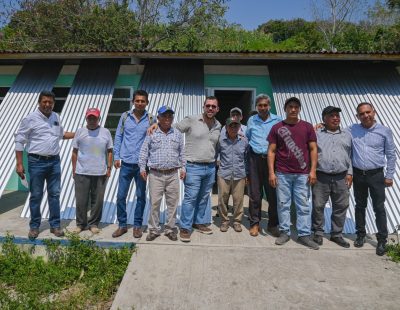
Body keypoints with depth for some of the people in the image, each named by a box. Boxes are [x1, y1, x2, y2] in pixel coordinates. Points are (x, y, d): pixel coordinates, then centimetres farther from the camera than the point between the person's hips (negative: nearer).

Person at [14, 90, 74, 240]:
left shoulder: (56, 117, 8)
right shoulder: (30, 119, -7)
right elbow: (19, 141, -5)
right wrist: (19, 164, -9)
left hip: (54, 161, 4)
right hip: (37, 162, -4)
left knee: (54, 194, 9)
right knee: (36, 196, 5)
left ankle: (55, 225, 20)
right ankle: (34, 226, 21)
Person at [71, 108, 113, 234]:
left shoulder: (105, 132, 5)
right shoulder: (80, 132, 6)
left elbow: (109, 151, 7)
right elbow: (74, 152, 8)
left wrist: (109, 168, 1)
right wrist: (74, 169, 4)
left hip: (100, 173, 0)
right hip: (82, 173, 0)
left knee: (97, 200, 7)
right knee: (81, 200, 7)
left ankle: (94, 224, 23)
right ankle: (80, 224, 24)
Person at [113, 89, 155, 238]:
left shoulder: (150, 119, 0)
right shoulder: (125, 116, 3)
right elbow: (118, 137, 6)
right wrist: (116, 157, 1)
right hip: (126, 163, 1)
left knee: (141, 196, 8)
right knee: (121, 195, 5)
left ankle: (137, 225, 24)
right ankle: (122, 225, 22)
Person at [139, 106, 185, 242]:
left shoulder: (177, 134, 10)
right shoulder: (151, 133, 2)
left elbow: (181, 153, 15)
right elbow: (144, 151, 5)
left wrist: (183, 168, 8)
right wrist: (142, 167, 0)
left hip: (173, 174, 2)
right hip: (155, 174, -2)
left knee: (172, 203, 7)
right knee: (154, 203, 2)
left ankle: (170, 229, 22)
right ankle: (154, 229, 18)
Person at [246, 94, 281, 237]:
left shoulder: (278, 120, 4)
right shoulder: (251, 120, 11)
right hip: (255, 159, 1)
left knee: (273, 193, 3)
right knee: (254, 194, 3)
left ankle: (273, 225, 17)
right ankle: (255, 223, 15)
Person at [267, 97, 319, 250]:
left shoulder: (307, 127, 6)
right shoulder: (277, 128, 4)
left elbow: (313, 149, 6)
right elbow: (271, 151, 2)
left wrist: (313, 171, -3)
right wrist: (271, 172, -4)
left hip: (302, 174, 1)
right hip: (282, 174, 0)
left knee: (303, 205, 5)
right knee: (283, 204, 6)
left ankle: (304, 235, 15)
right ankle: (284, 232, 18)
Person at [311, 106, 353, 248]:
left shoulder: (347, 135, 14)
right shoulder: (317, 134, 3)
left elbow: (350, 156, 14)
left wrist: (350, 173, 5)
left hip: (341, 178, 3)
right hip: (321, 177, -3)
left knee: (341, 207, 9)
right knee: (318, 206, 3)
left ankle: (336, 234, 25)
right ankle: (318, 233, 20)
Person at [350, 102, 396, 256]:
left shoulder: (385, 131, -2)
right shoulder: (352, 130, 0)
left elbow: (391, 155, 1)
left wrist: (389, 176, -1)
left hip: (376, 175, -1)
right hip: (358, 174, 2)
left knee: (379, 208, 3)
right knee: (360, 206, 13)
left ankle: (382, 240, 17)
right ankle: (361, 234, 27)